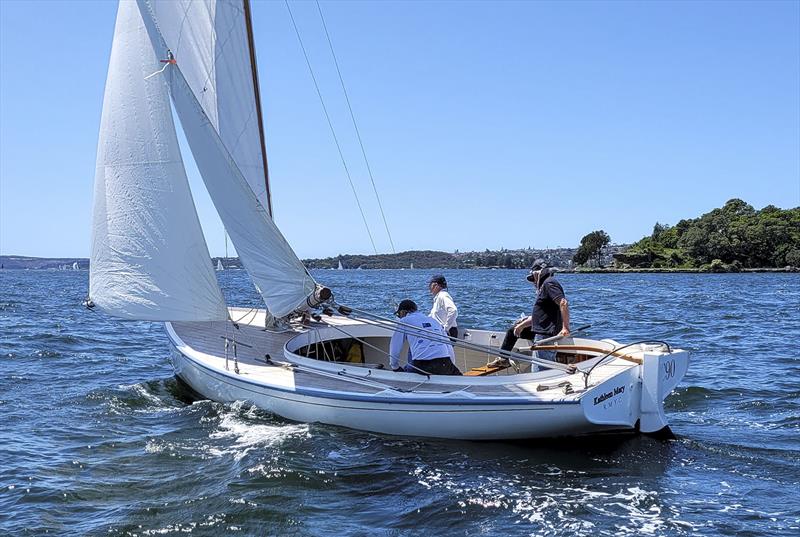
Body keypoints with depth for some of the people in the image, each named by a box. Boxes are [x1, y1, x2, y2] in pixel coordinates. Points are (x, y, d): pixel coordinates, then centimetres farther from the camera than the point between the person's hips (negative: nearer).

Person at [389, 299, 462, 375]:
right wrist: (451, 368, 34)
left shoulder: (404, 321, 15)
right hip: (444, 364, 4)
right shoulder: (433, 320, 27)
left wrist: (395, 368, 32)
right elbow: (449, 347, 26)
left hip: (422, 365, -3)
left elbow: (395, 348, 17)